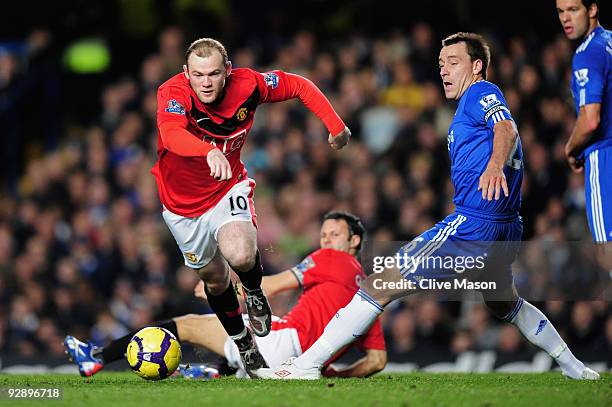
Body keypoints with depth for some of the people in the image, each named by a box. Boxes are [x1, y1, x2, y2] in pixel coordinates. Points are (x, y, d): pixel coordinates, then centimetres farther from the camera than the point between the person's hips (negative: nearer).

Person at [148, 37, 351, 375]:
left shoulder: (247, 85, -21)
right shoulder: (173, 92, -30)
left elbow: (299, 86, -3)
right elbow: (171, 134, -52)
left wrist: (335, 126, -8)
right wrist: (209, 151, -70)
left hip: (228, 188, 0)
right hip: (183, 201, 0)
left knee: (240, 255, -29)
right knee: (213, 276, 15)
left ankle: (254, 294, 7)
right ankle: (242, 342, 42)